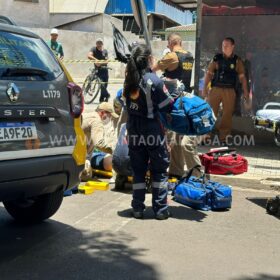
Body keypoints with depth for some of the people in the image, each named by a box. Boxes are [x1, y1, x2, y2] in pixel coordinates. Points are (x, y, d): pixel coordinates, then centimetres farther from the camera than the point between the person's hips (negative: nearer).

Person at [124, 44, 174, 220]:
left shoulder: (129, 79, 2)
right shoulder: (154, 81, -15)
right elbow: (167, 106, -11)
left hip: (134, 131, 5)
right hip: (152, 131, -5)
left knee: (138, 170, 12)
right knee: (159, 170, 7)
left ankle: (138, 208, 14)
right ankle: (160, 209, 9)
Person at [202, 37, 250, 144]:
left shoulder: (237, 61, 6)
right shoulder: (217, 58, 5)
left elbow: (242, 77, 4)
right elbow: (209, 73, 3)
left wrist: (245, 92, -2)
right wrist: (205, 88, -6)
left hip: (230, 91, 0)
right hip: (215, 89, 0)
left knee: (227, 115, 2)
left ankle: (223, 138, 11)